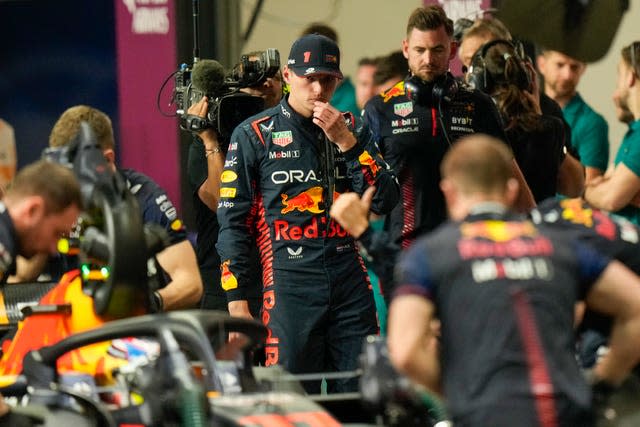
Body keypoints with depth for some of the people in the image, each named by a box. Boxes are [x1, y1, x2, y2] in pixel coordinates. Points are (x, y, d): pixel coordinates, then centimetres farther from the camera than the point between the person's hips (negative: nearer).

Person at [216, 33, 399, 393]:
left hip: (350, 281, 3)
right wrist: (237, 300, -5)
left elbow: (385, 201, 3)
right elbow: (233, 221, 1)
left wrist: (347, 143, -8)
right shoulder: (254, 135, 2)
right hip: (289, 284, -3)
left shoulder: (352, 130, 12)